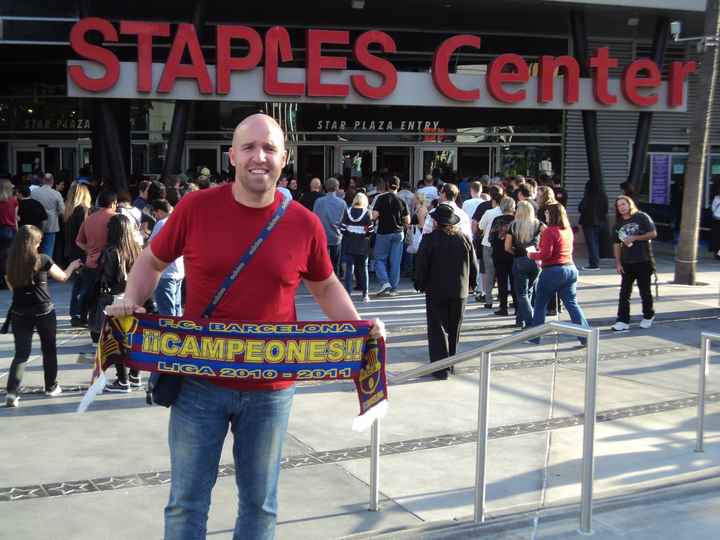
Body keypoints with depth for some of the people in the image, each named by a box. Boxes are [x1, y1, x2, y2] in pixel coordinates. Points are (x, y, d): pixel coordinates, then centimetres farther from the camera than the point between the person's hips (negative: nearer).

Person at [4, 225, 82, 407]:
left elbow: (11, 285, 11)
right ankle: (51, 387, 28)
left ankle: (11, 392, -12)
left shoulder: (11, 262, -1)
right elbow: (63, 277, 4)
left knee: (21, 353, 4)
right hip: (44, 311, -2)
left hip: (19, 312, 2)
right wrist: (72, 266, 22)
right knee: (49, 350, 17)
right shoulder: (42, 260, -10)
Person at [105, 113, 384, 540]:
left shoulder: (305, 224, -5)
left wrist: (358, 327, -4)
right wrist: (132, 302, -10)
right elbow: (153, 261, 7)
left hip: (271, 388, 1)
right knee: (187, 502, 11)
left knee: (259, 503, 16)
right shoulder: (196, 208, -8)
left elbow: (326, 286, 11)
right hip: (200, 382, -1)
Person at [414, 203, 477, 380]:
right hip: (460, 292, 4)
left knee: (437, 329, 0)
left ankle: (440, 368, -5)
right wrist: (471, 284, 19)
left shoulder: (430, 239, -13)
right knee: (453, 330, 16)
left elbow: (421, 265, -11)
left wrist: (420, 284, 4)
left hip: (436, 292, -4)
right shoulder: (464, 238, -1)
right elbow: (474, 266, 5)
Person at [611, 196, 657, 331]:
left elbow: (653, 234, -11)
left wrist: (634, 238, -16)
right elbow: (616, 244, 8)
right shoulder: (618, 224, 8)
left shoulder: (642, 217, -5)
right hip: (626, 263, 4)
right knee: (624, 292, -2)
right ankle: (623, 321, -1)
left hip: (644, 261, -4)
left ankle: (648, 316, 28)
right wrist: (618, 263, 2)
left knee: (645, 291, 8)